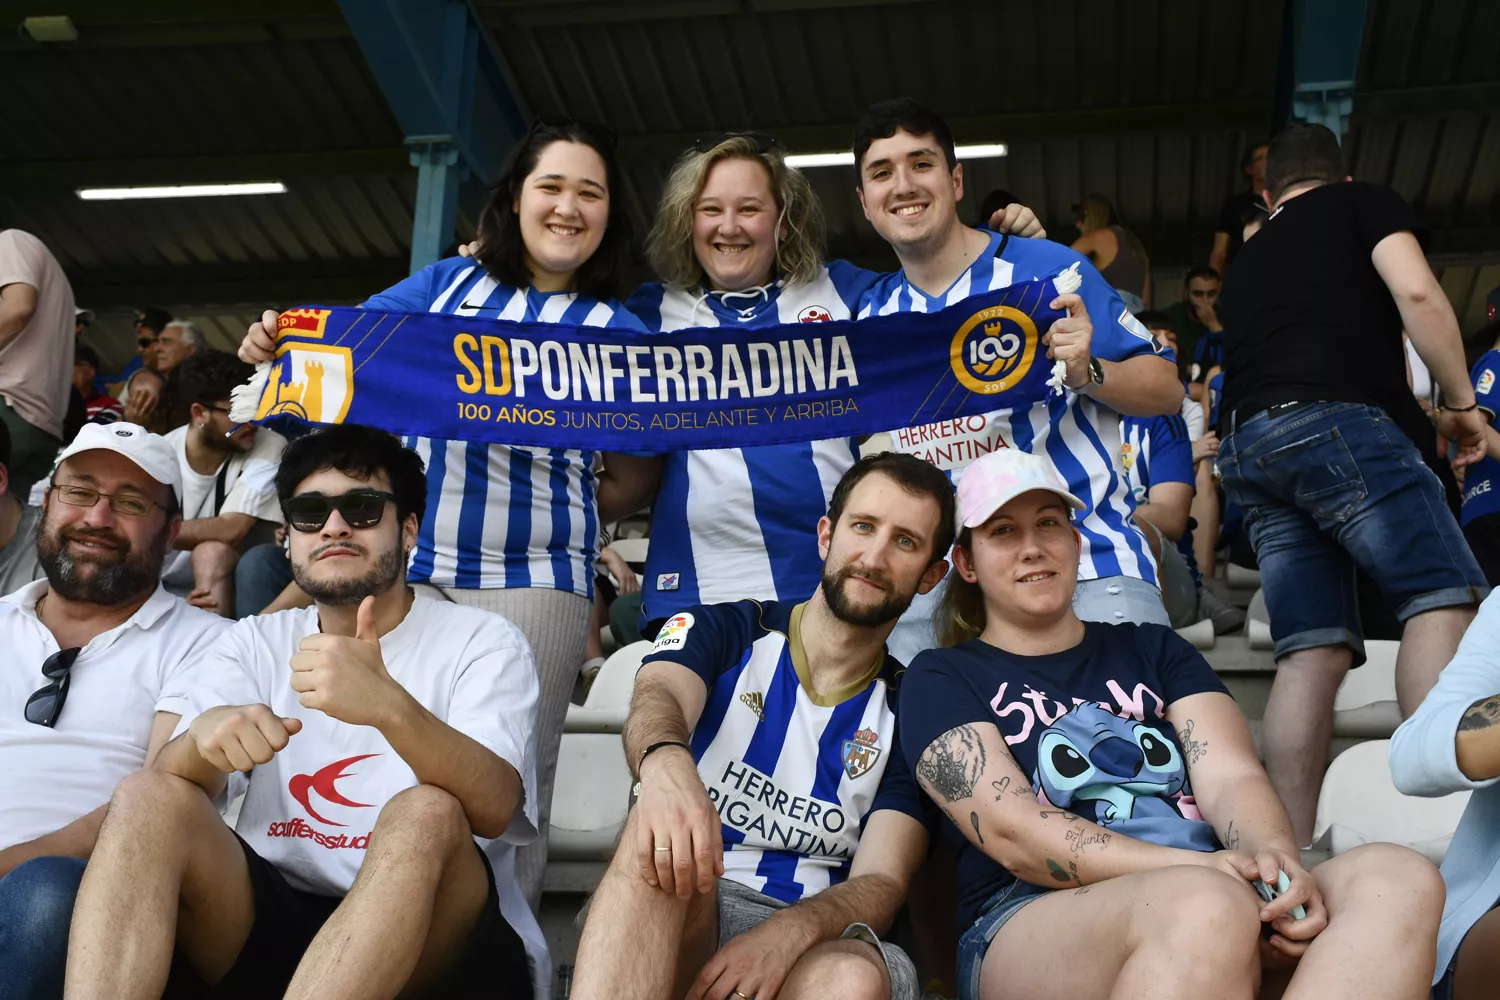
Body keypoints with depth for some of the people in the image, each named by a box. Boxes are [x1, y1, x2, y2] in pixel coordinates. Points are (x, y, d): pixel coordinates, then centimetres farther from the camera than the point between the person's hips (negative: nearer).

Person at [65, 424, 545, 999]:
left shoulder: (482, 643, 1)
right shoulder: (255, 643, 15)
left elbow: (494, 807, -19)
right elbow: (173, 781, -2)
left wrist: (389, 705, -39)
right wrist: (204, 736, -27)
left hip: (436, 937, -3)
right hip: (267, 917, 3)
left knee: (427, 814, -34)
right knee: (148, 798, -19)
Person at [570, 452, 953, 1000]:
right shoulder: (718, 630, 10)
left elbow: (882, 882, 0)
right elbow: (657, 697, -14)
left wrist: (787, 934, -24)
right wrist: (665, 764, -41)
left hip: (814, 936, 0)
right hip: (665, 917, 0)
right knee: (662, 834, -35)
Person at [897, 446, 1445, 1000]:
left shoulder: (1154, 650, 26)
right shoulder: (941, 679, 12)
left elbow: (1231, 776, 9)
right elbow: (1012, 833, -5)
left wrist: (1276, 857, -17)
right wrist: (1195, 870, -19)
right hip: (1034, 921, -5)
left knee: (1400, 879, -26)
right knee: (1206, 904, -39)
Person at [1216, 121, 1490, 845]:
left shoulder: (1248, 258, 33)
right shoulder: (1364, 203, 16)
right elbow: (1417, 294, -1)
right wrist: (1462, 401, 8)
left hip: (1246, 444, 6)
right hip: (1334, 418, -6)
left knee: (1312, 650, 1)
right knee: (1443, 597, -11)